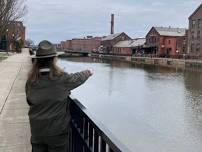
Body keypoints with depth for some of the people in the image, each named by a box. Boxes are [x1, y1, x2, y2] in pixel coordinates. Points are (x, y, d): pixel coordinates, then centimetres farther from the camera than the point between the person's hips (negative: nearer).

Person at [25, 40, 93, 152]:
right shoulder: (61, 78, -17)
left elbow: (30, 101, 8)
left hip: (37, 131, 3)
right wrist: (89, 72, 23)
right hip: (57, 131, -3)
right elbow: (78, 78, 1)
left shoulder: (31, 81, -7)